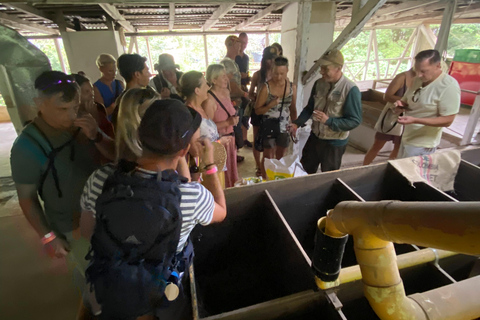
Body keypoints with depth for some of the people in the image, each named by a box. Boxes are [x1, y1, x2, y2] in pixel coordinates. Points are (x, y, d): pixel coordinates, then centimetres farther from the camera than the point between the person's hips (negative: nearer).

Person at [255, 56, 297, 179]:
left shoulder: (292, 87, -1)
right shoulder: (266, 87, -14)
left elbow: (293, 108, 10)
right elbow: (257, 110, -10)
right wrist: (270, 105, -26)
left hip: (284, 126, 4)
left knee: (280, 157, 17)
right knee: (268, 157, 6)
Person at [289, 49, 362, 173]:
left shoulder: (351, 90, -21)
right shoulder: (319, 83, -4)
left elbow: (355, 120, -20)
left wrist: (328, 121, -29)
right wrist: (297, 123, -9)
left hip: (335, 143, -5)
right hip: (315, 137, 5)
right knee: (304, 171, 21)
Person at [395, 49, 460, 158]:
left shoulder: (449, 86, -19)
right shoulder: (419, 79, 3)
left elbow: (447, 120, -20)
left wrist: (415, 120, -31)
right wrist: (401, 105, -9)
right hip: (407, 138, 8)